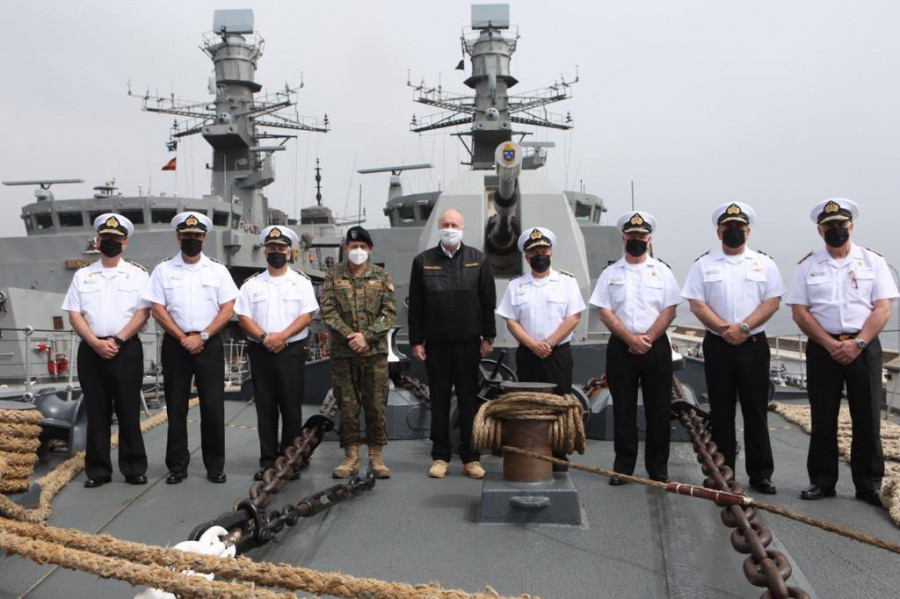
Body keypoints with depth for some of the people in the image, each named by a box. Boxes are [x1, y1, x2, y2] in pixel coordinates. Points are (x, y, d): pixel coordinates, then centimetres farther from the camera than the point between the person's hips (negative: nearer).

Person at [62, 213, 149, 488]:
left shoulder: (137, 274, 6)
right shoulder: (82, 275, 13)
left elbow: (142, 313, -2)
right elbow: (74, 314, 6)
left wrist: (116, 341, -12)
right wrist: (96, 343, -9)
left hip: (126, 350, -2)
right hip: (91, 350, 2)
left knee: (129, 412, 0)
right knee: (96, 413, 5)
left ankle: (134, 469, 8)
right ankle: (97, 470, 13)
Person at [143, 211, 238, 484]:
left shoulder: (218, 270, 6)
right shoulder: (163, 270, 6)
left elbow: (227, 309, 0)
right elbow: (157, 309, 0)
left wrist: (202, 336, -10)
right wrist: (183, 338, -8)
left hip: (210, 344, 0)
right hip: (175, 344, 1)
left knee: (213, 407, 0)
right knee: (176, 407, 5)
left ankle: (215, 466, 11)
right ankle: (177, 466, 16)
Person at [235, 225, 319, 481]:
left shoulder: (301, 281, 5)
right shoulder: (252, 284, 10)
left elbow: (306, 315, -3)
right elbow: (243, 317, 3)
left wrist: (282, 336, -15)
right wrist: (264, 338, -12)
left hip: (291, 351, -2)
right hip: (260, 352, 2)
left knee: (291, 407, 0)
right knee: (265, 408, 5)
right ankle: (268, 461, 11)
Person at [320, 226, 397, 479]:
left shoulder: (381, 276, 7)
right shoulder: (333, 276, 7)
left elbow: (389, 312, 0)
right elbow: (328, 311, -2)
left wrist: (366, 336, -12)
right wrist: (349, 336, -13)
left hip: (375, 351, 0)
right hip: (342, 352, 0)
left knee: (376, 405, 2)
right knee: (347, 406, 5)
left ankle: (376, 458, 12)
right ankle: (351, 457, 15)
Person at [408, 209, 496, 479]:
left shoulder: (478, 260, 6)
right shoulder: (423, 261, 6)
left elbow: (488, 302, 6)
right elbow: (415, 305, 5)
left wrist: (488, 337, 0)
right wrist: (416, 340, 1)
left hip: (469, 343, 0)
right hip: (436, 343, 0)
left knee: (469, 401, 5)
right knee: (439, 401, 7)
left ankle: (470, 457, 14)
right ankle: (440, 456, 17)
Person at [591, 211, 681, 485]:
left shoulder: (662, 271, 8)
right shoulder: (610, 273, 8)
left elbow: (669, 310, 1)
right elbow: (604, 312, -1)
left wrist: (648, 338, -12)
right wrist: (630, 339, -12)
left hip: (656, 347, 0)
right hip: (621, 348, 0)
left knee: (658, 409, 3)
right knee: (623, 409, 4)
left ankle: (658, 469, 13)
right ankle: (623, 467, 12)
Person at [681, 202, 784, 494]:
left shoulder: (764, 263, 7)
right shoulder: (704, 264, 5)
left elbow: (772, 301, -2)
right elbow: (696, 304, -2)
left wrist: (743, 327, -15)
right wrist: (724, 329, -14)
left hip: (754, 345, 0)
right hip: (718, 346, 0)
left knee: (756, 410, 3)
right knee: (721, 411, 6)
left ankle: (760, 474, 10)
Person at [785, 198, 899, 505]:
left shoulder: (873, 261, 5)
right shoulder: (807, 266, 5)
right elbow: (800, 312, -1)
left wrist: (857, 343, -15)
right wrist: (831, 344, -12)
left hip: (864, 347, 0)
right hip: (822, 349, 0)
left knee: (867, 418, 2)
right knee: (822, 418, 5)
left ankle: (869, 485, 13)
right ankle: (822, 480, 15)